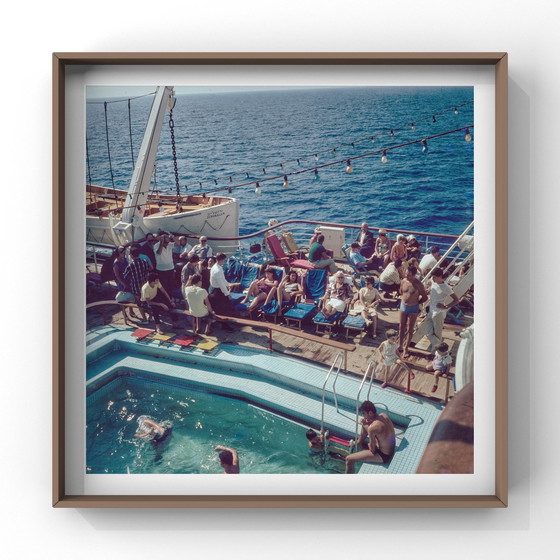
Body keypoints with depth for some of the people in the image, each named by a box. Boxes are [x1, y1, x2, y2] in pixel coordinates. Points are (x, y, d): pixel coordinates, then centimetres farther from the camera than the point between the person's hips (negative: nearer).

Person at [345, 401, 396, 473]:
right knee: (364, 424, 18)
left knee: (349, 459, -3)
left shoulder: (372, 428, -32)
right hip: (392, 448, 8)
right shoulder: (383, 415, -8)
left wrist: (369, 444, 2)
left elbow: (372, 450, -21)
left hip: (384, 456, -8)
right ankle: (358, 443, 42)